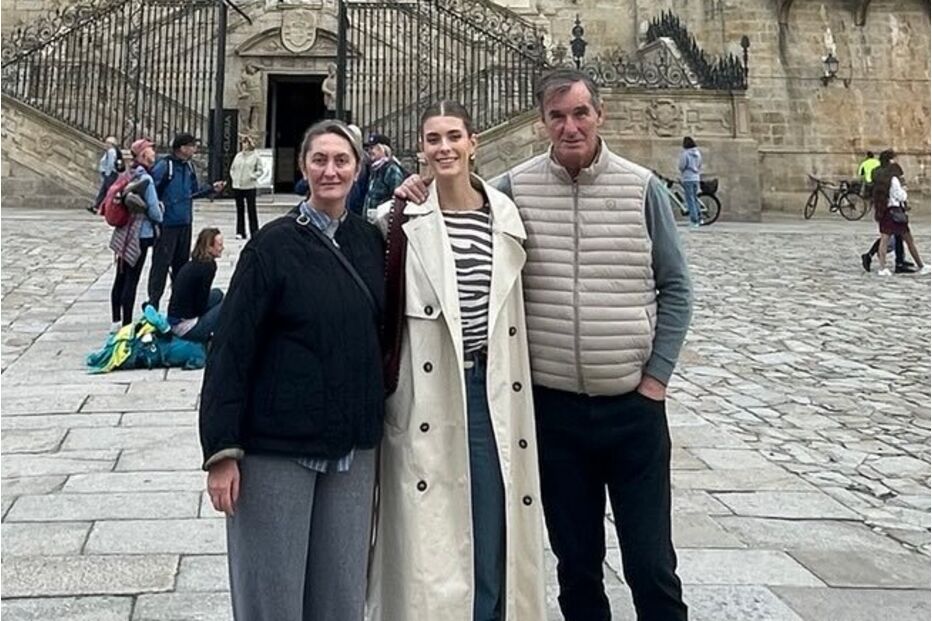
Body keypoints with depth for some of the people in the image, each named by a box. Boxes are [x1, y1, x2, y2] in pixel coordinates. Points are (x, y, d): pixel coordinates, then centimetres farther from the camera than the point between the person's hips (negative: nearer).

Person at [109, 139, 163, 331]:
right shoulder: (146, 179, -16)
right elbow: (154, 211, -14)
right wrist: (159, 218, 6)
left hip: (123, 234, 8)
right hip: (140, 235, -8)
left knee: (121, 277, 14)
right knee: (131, 280, -3)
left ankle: (116, 322, 23)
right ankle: (126, 325, 2)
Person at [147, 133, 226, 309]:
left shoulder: (189, 166, 11)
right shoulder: (164, 166, -14)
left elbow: (194, 191, 19)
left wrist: (212, 188, 8)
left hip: (185, 223, 8)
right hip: (167, 224, -8)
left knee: (181, 262, 17)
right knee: (161, 264, -5)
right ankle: (153, 304, 1)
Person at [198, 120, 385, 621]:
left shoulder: (372, 241, 6)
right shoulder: (274, 244, -7)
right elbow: (231, 348, -9)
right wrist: (222, 450, -13)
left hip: (353, 446, 4)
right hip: (277, 446, -4)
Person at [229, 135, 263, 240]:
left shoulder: (255, 156, -1)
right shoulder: (238, 156, 11)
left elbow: (259, 170, 0)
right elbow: (232, 168, 18)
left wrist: (252, 176, -14)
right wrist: (233, 177, 4)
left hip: (250, 187, -4)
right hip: (237, 186, 4)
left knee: (251, 210, -3)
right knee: (240, 210, 8)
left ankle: (254, 232, 2)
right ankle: (240, 232, 13)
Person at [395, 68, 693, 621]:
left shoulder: (642, 187, -2)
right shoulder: (515, 188, -2)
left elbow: (676, 289, 3)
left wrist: (657, 376, -2)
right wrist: (421, 195, -9)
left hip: (634, 404, -1)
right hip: (554, 405, 1)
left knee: (650, 561, 7)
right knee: (576, 559, 15)